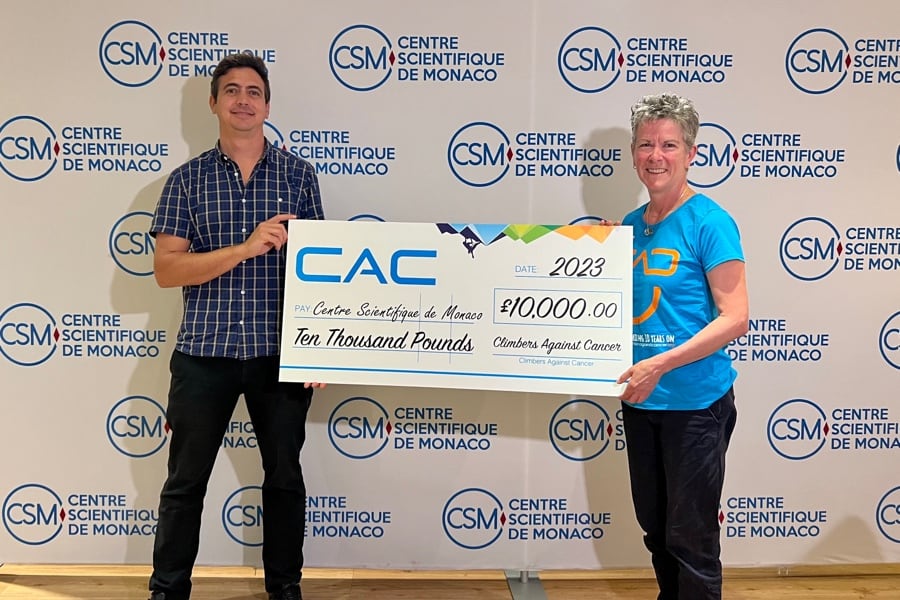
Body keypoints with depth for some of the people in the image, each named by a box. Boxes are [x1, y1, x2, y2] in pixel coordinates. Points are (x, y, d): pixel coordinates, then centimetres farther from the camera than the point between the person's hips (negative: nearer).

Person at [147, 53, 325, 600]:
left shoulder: (298, 174, 4)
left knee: (285, 477, 12)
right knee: (186, 479, 10)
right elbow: (165, 269, -6)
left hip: (280, 354, 1)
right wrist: (246, 248, -19)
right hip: (204, 354, 0)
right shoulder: (188, 179, 3)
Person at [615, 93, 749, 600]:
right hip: (640, 400, 7)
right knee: (655, 526, 19)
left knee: (690, 538, 3)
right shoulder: (632, 225, 8)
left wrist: (661, 364, -23)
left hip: (695, 402, -7)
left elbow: (735, 318, -17)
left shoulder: (710, 223, -12)